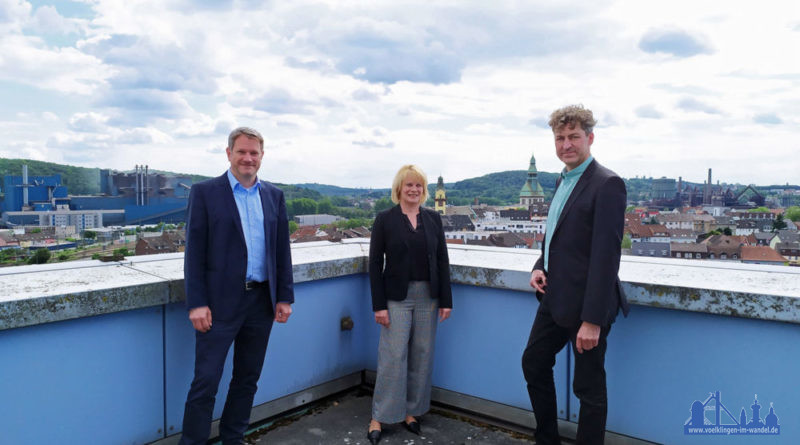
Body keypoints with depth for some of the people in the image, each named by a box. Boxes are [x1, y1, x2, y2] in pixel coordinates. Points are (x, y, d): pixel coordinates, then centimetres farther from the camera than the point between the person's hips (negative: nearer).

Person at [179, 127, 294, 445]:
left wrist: (284, 296, 5)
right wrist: (197, 303, -12)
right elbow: (194, 252, -6)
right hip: (220, 302, -4)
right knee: (205, 383, 1)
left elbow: (282, 250, 9)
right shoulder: (205, 192, -3)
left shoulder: (274, 195, 9)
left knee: (247, 379, 15)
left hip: (262, 301, 4)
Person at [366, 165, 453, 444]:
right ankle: (379, 418, 12)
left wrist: (446, 300, 2)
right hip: (397, 297, -3)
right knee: (393, 357, -2)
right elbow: (375, 264, -5)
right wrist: (379, 305, -9)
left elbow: (442, 261, 7)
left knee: (422, 356, 9)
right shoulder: (385, 219, -3)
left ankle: (411, 411, 24)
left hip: (428, 297, 4)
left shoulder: (433, 219, 7)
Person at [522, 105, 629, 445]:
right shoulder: (563, 180, 11)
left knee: (589, 387, 6)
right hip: (554, 299, 9)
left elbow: (606, 255, -21)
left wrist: (593, 319, -23)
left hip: (585, 305, -9)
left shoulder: (607, 184, -16)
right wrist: (540, 266, 2)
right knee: (534, 364, 20)